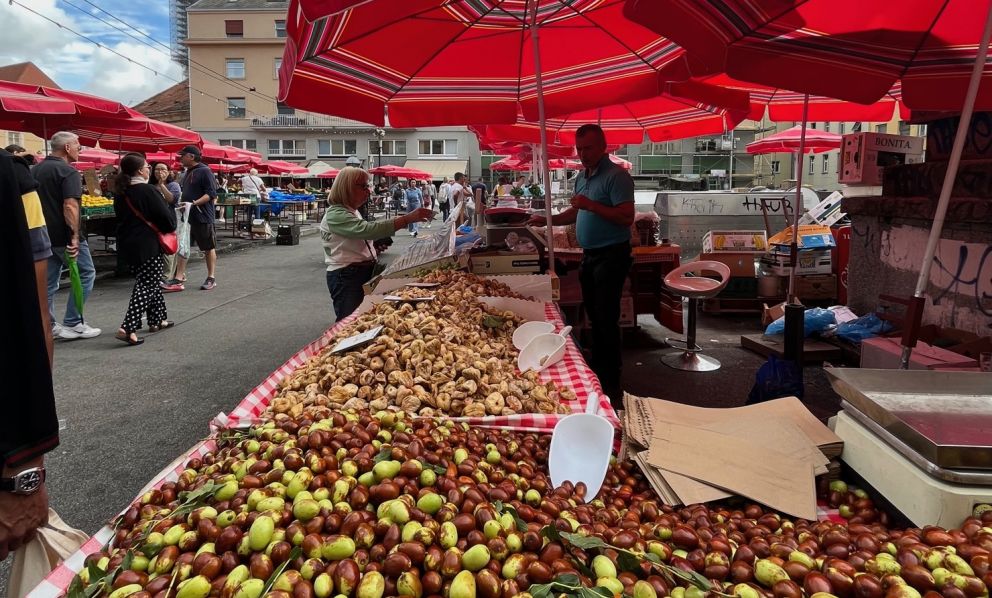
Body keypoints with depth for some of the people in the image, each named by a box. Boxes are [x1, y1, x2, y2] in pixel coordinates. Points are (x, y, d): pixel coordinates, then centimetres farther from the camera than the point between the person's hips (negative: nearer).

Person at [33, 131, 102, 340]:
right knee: (85, 274, 3)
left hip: (43, 235, 8)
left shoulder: (35, 170, 14)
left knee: (49, 281, 12)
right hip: (64, 236, -8)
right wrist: (75, 235, -27)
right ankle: (72, 324, 0)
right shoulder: (68, 172, -13)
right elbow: (70, 206, -24)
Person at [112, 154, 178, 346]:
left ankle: (157, 320, 27)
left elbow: (121, 216, 18)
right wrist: (170, 228, 6)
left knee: (149, 282, 20)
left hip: (127, 244, 8)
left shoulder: (121, 192, 9)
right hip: (146, 245, -8)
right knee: (146, 286, -5)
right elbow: (166, 217, -14)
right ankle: (128, 329, -14)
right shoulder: (148, 190, -15)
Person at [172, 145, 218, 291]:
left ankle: (211, 279, 11)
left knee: (208, 248, 3)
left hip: (202, 217, -8)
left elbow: (211, 194, -18)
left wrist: (194, 204, -26)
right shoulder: (188, 173, 15)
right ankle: (180, 277, 11)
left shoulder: (204, 171, -11)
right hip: (186, 216, 8)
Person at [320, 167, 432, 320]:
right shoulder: (335, 215, -19)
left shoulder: (353, 211, 12)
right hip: (346, 278, -10)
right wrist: (407, 218, -37)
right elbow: (369, 230, -33)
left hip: (364, 273, 10)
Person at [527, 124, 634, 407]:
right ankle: (597, 369, 29)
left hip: (611, 255, -9)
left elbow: (626, 216, -22)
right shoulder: (581, 177, 14)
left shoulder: (616, 176, -14)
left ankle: (610, 385, 2)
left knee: (606, 319, -7)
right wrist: (547, 220, 15)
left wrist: (592, 205, -27)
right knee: (594, 316, 16)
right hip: (590, 254, 9)